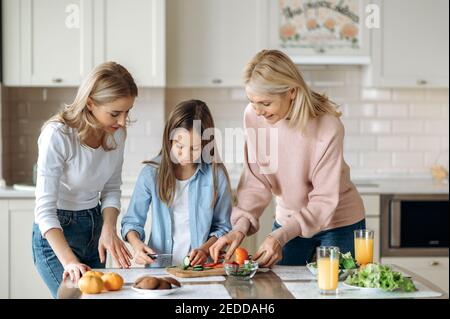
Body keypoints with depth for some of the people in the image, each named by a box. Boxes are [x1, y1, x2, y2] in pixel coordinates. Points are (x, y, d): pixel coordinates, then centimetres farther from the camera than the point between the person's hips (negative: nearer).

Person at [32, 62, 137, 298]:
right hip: (56, 233, -6)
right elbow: (45, 209, -26)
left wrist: (109, 229, -13)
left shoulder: (116, 132, -6)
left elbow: (111, 189, 6)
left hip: (94, 228, 7)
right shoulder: (57, 136, -25)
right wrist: (70, 262, -37)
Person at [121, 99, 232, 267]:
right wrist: (137, 244, -10)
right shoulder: (151, 173, -1)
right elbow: (132, 221, 8)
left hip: (201, 268, 2)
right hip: (159, 268, -2)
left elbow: (222, 227, 9)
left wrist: (205, 249, -7)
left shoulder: (216, 175, -1)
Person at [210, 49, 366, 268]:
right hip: (289, 220, 4)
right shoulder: (253, 116, -15)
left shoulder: (328, 127, -28)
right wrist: (240, 227, -23)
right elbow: (256, 181, -8)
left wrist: (280, 237, -35)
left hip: (338, 224, -4)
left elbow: (324, 200, -24)